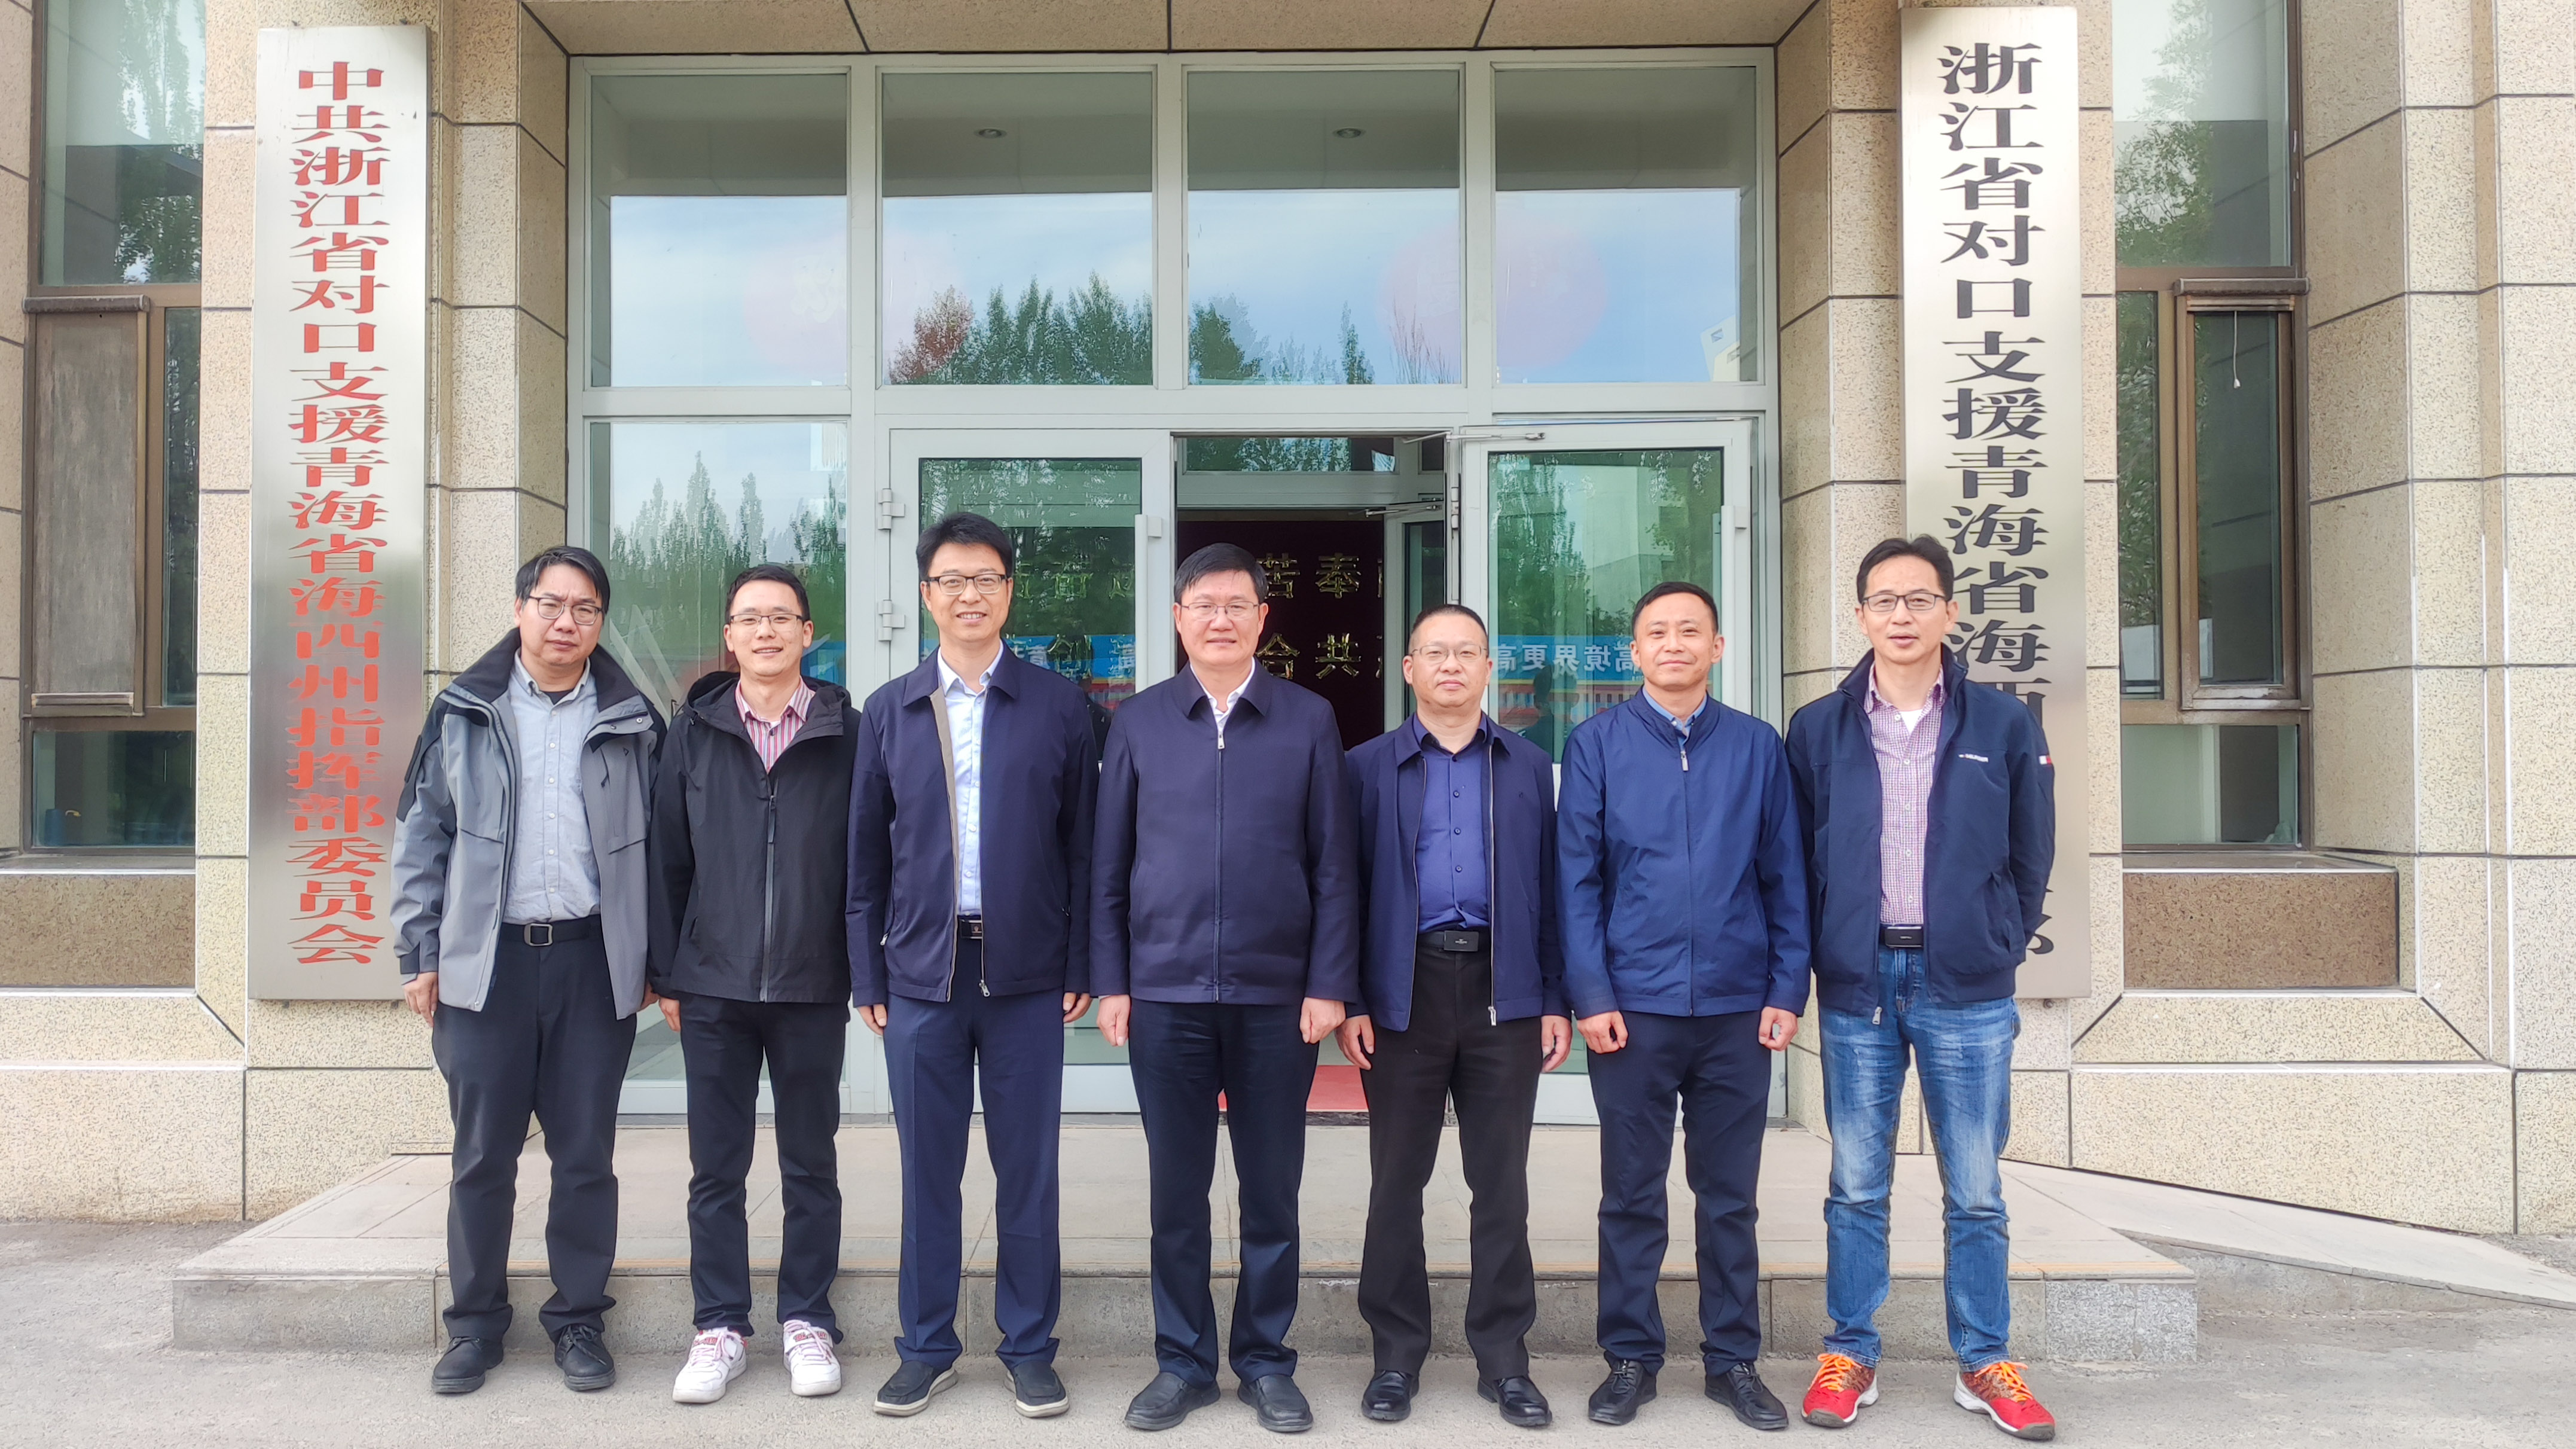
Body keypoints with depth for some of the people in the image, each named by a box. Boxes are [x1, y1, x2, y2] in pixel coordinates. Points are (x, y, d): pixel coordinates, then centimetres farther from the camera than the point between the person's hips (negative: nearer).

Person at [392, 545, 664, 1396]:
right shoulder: (463, 713, 6)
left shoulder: (630, 721, 5)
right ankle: (475, 1324, 21)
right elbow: (421, 837, 7)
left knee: (586, 1154, 6)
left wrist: (654, 961, 3)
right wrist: (421, 957, 2)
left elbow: (657, 845, 6)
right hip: (485, 959, 0)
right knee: (482, 1154, 7)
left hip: (594, 961, 0)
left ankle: (578, 1319, 20)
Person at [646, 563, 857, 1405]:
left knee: (810, 1166, 10)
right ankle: (720, 1327, 20)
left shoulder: (843, 732, 0)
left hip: (812, 988, -1)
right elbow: (668, 858, 6)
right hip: (713, 988, 1)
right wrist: (667, 973, 4)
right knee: (716, 1169, 8)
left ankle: (807, 1322, 22)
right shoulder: (694, 730, 5)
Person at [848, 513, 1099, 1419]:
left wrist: (1080, 966, -2)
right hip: (923, 971, 1)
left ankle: (1029, 1350, 19)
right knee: (928, 1172, 9)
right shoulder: (889, 713, 7)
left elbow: (1081, 845, 2)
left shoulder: (1059, 706, 2)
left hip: (1026, 971, -1)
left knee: (1027, 1171, 6)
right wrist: (868, 976, 4)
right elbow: (866, 854, 8)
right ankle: (927, 1350, 23)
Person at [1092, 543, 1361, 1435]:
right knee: (1177, 1191, 10)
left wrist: (1330, 985, -5)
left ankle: (1266, 1361, 24)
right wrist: (1111, 983, 1)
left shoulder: (1308, 721, 2)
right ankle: (1183, 1361, 24)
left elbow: (1335, 864, 1)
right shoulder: (1139, 722, 5)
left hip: (1277, 997, -1)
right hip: (1165, 995, 1)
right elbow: (1109, 864, 6)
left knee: (1271, 1191, 9)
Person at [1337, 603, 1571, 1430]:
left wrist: (1555, 1001, 2)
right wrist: (1351, 1003, -5)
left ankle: (1504, 1358, 18)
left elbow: (1549, 889, 8)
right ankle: (1396, 1356, 18)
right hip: (1405, 988, -1)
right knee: (1396, 1181, 6)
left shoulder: (1529, 768, 10)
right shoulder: (1369, 768, 6)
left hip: (1504, 989, 1)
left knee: (1502, 1182, 6)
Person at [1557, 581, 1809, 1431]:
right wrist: (1591, 995, -8)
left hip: (1737, 1009, 1)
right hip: (1634, 1007, -1)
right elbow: (1577, 877, -1)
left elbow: (1785, 877, 6)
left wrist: (1787, 989, -1)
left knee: (1730, 1196, 11)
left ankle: (1733, 1360, 23)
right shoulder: (1597, 744, 1)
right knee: (1632, 1196, 8)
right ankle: (1631, 1358, 20)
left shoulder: (1757, 747, 5)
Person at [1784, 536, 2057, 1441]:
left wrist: (1997, 948, 10)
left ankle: (1984, 1364, 20)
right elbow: (1796, 859, 7)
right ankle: (1849, 1356, 18)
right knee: (1857, 1187, 8)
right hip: (1857, 982, 0)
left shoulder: (2004, 726, 2)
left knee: (1975, 1191, 7)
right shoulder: (1817, 730, 3)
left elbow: (2032, 857, 10)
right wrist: (1820, 962, 6)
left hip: (1967, 989, 0)